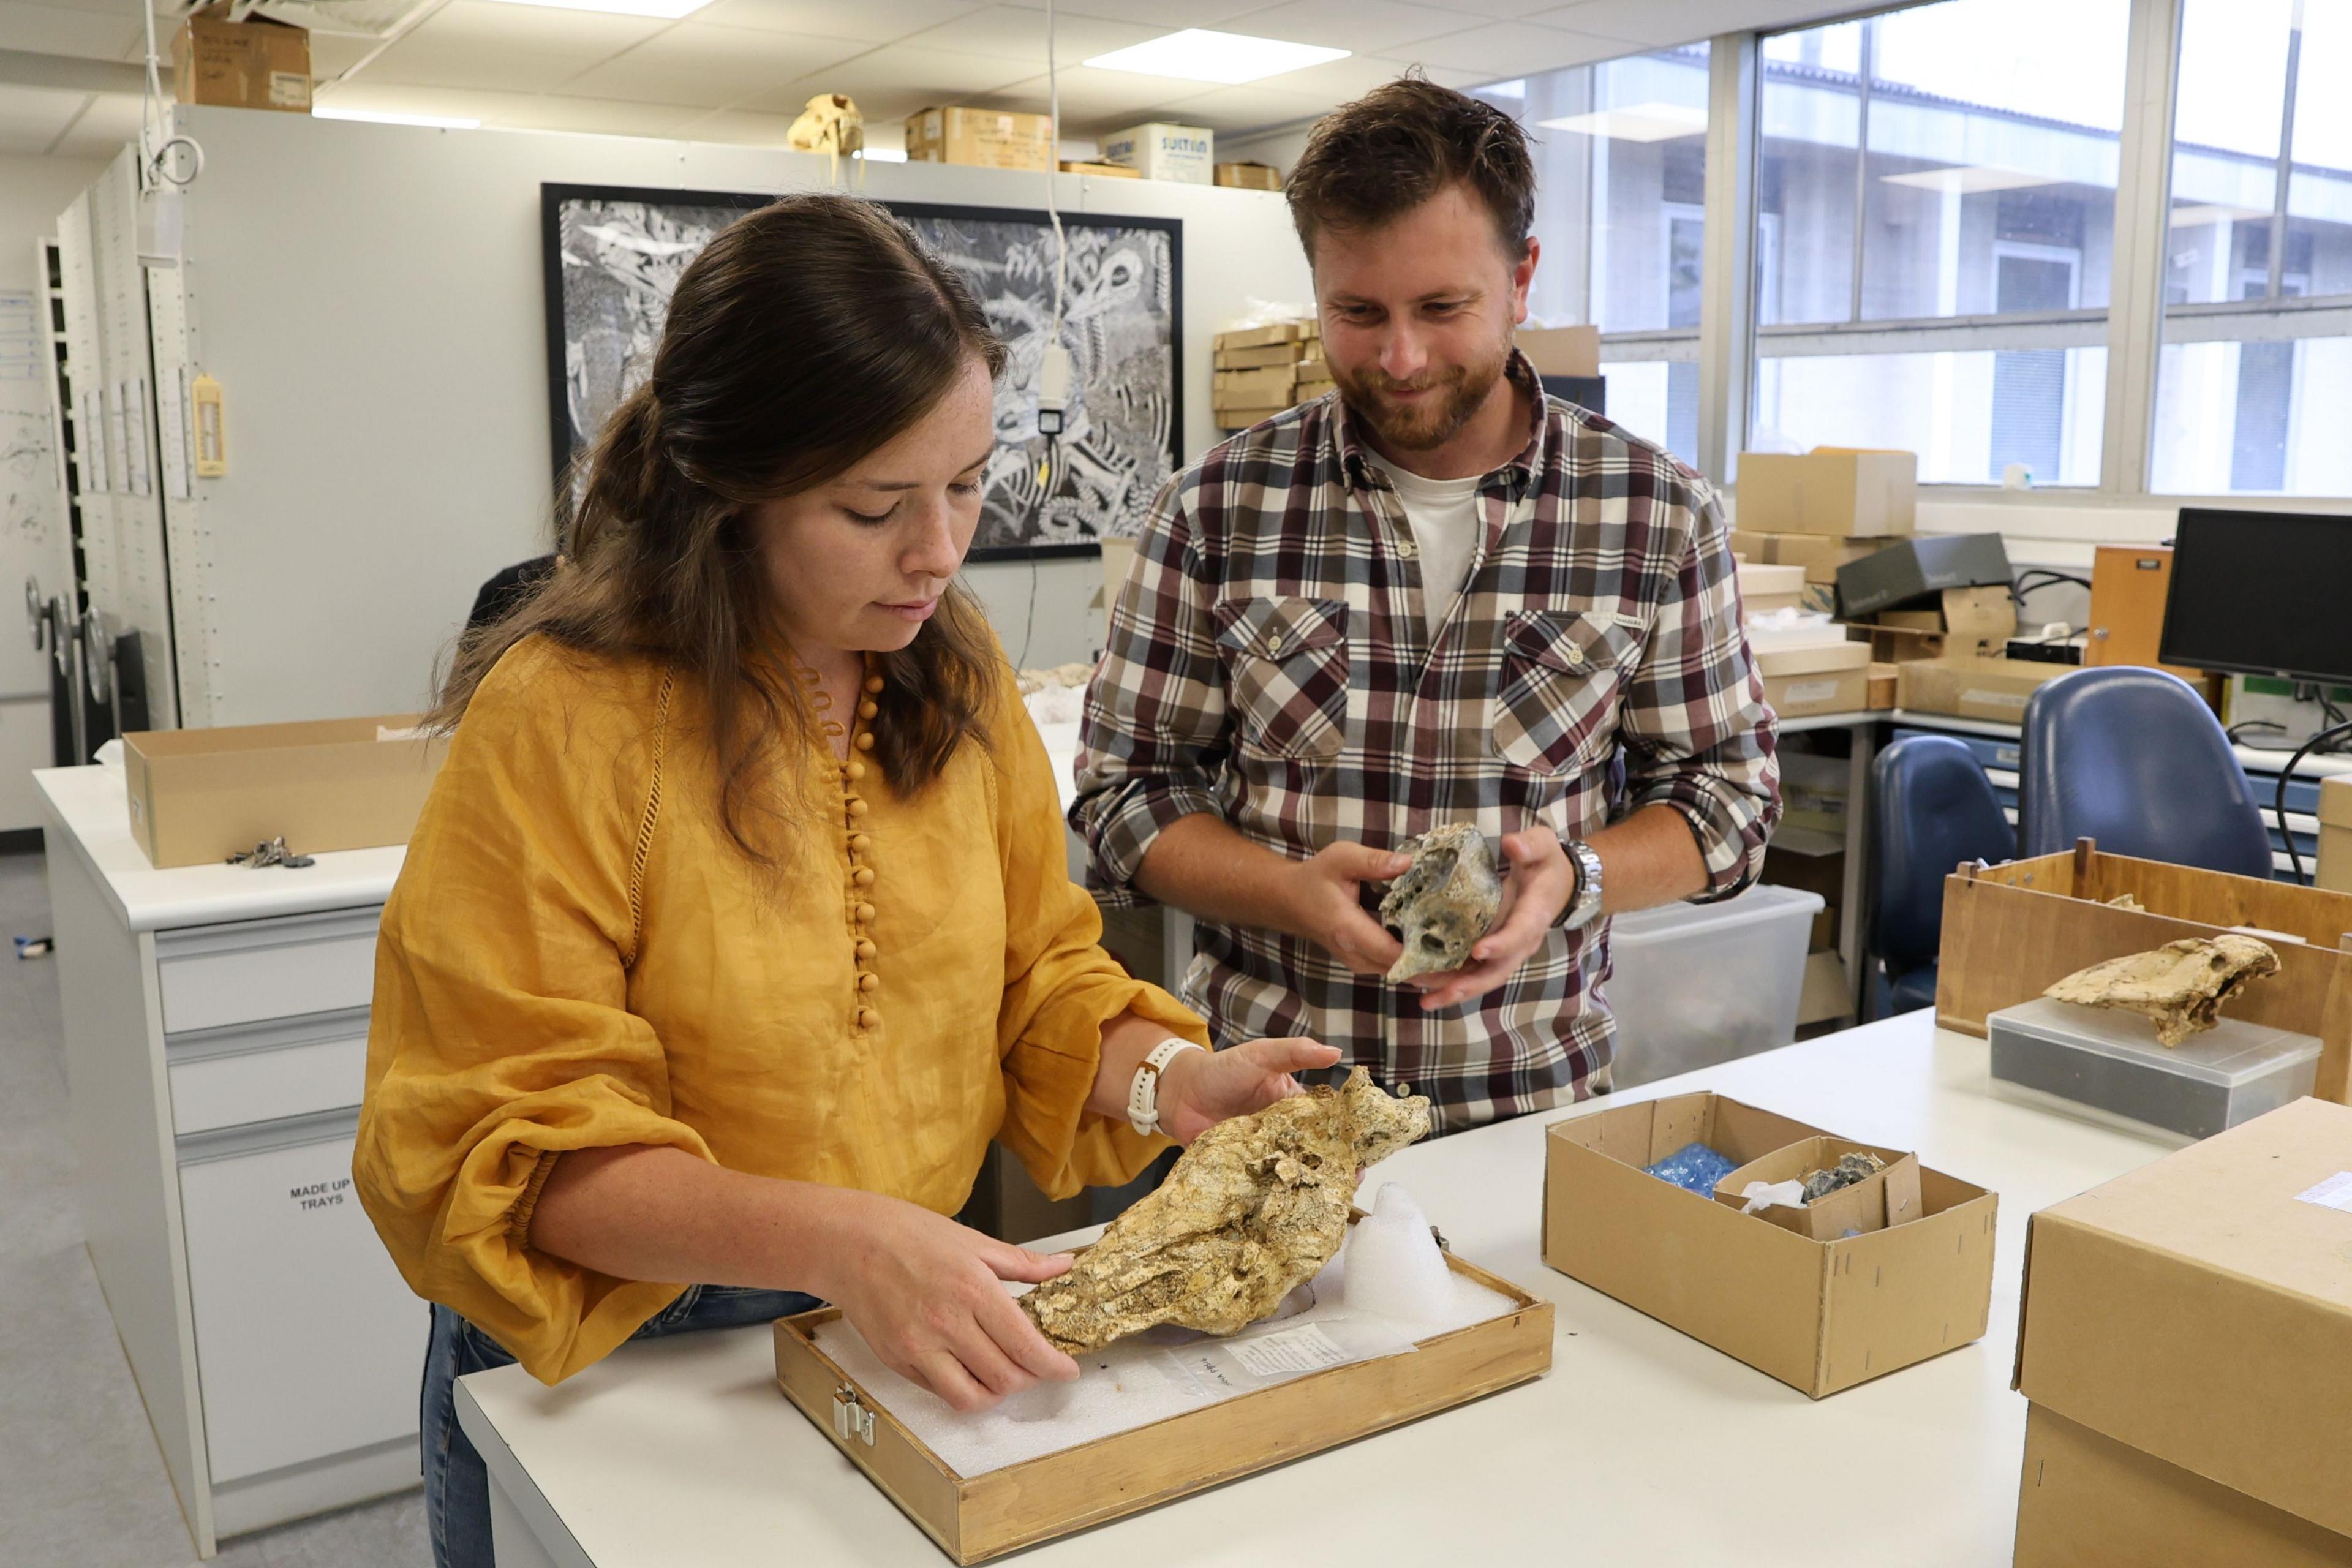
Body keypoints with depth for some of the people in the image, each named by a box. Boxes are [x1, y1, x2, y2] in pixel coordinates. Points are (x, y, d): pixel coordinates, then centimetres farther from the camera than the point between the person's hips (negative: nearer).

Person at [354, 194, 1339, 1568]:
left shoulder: (958, 677, -4)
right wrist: (829, 1240, -34)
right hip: (622, 1366, -4)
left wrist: (1165, 1078, -17)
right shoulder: (561, 719, -22)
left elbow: (1037, 973, 3)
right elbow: (514, 1147, -21)